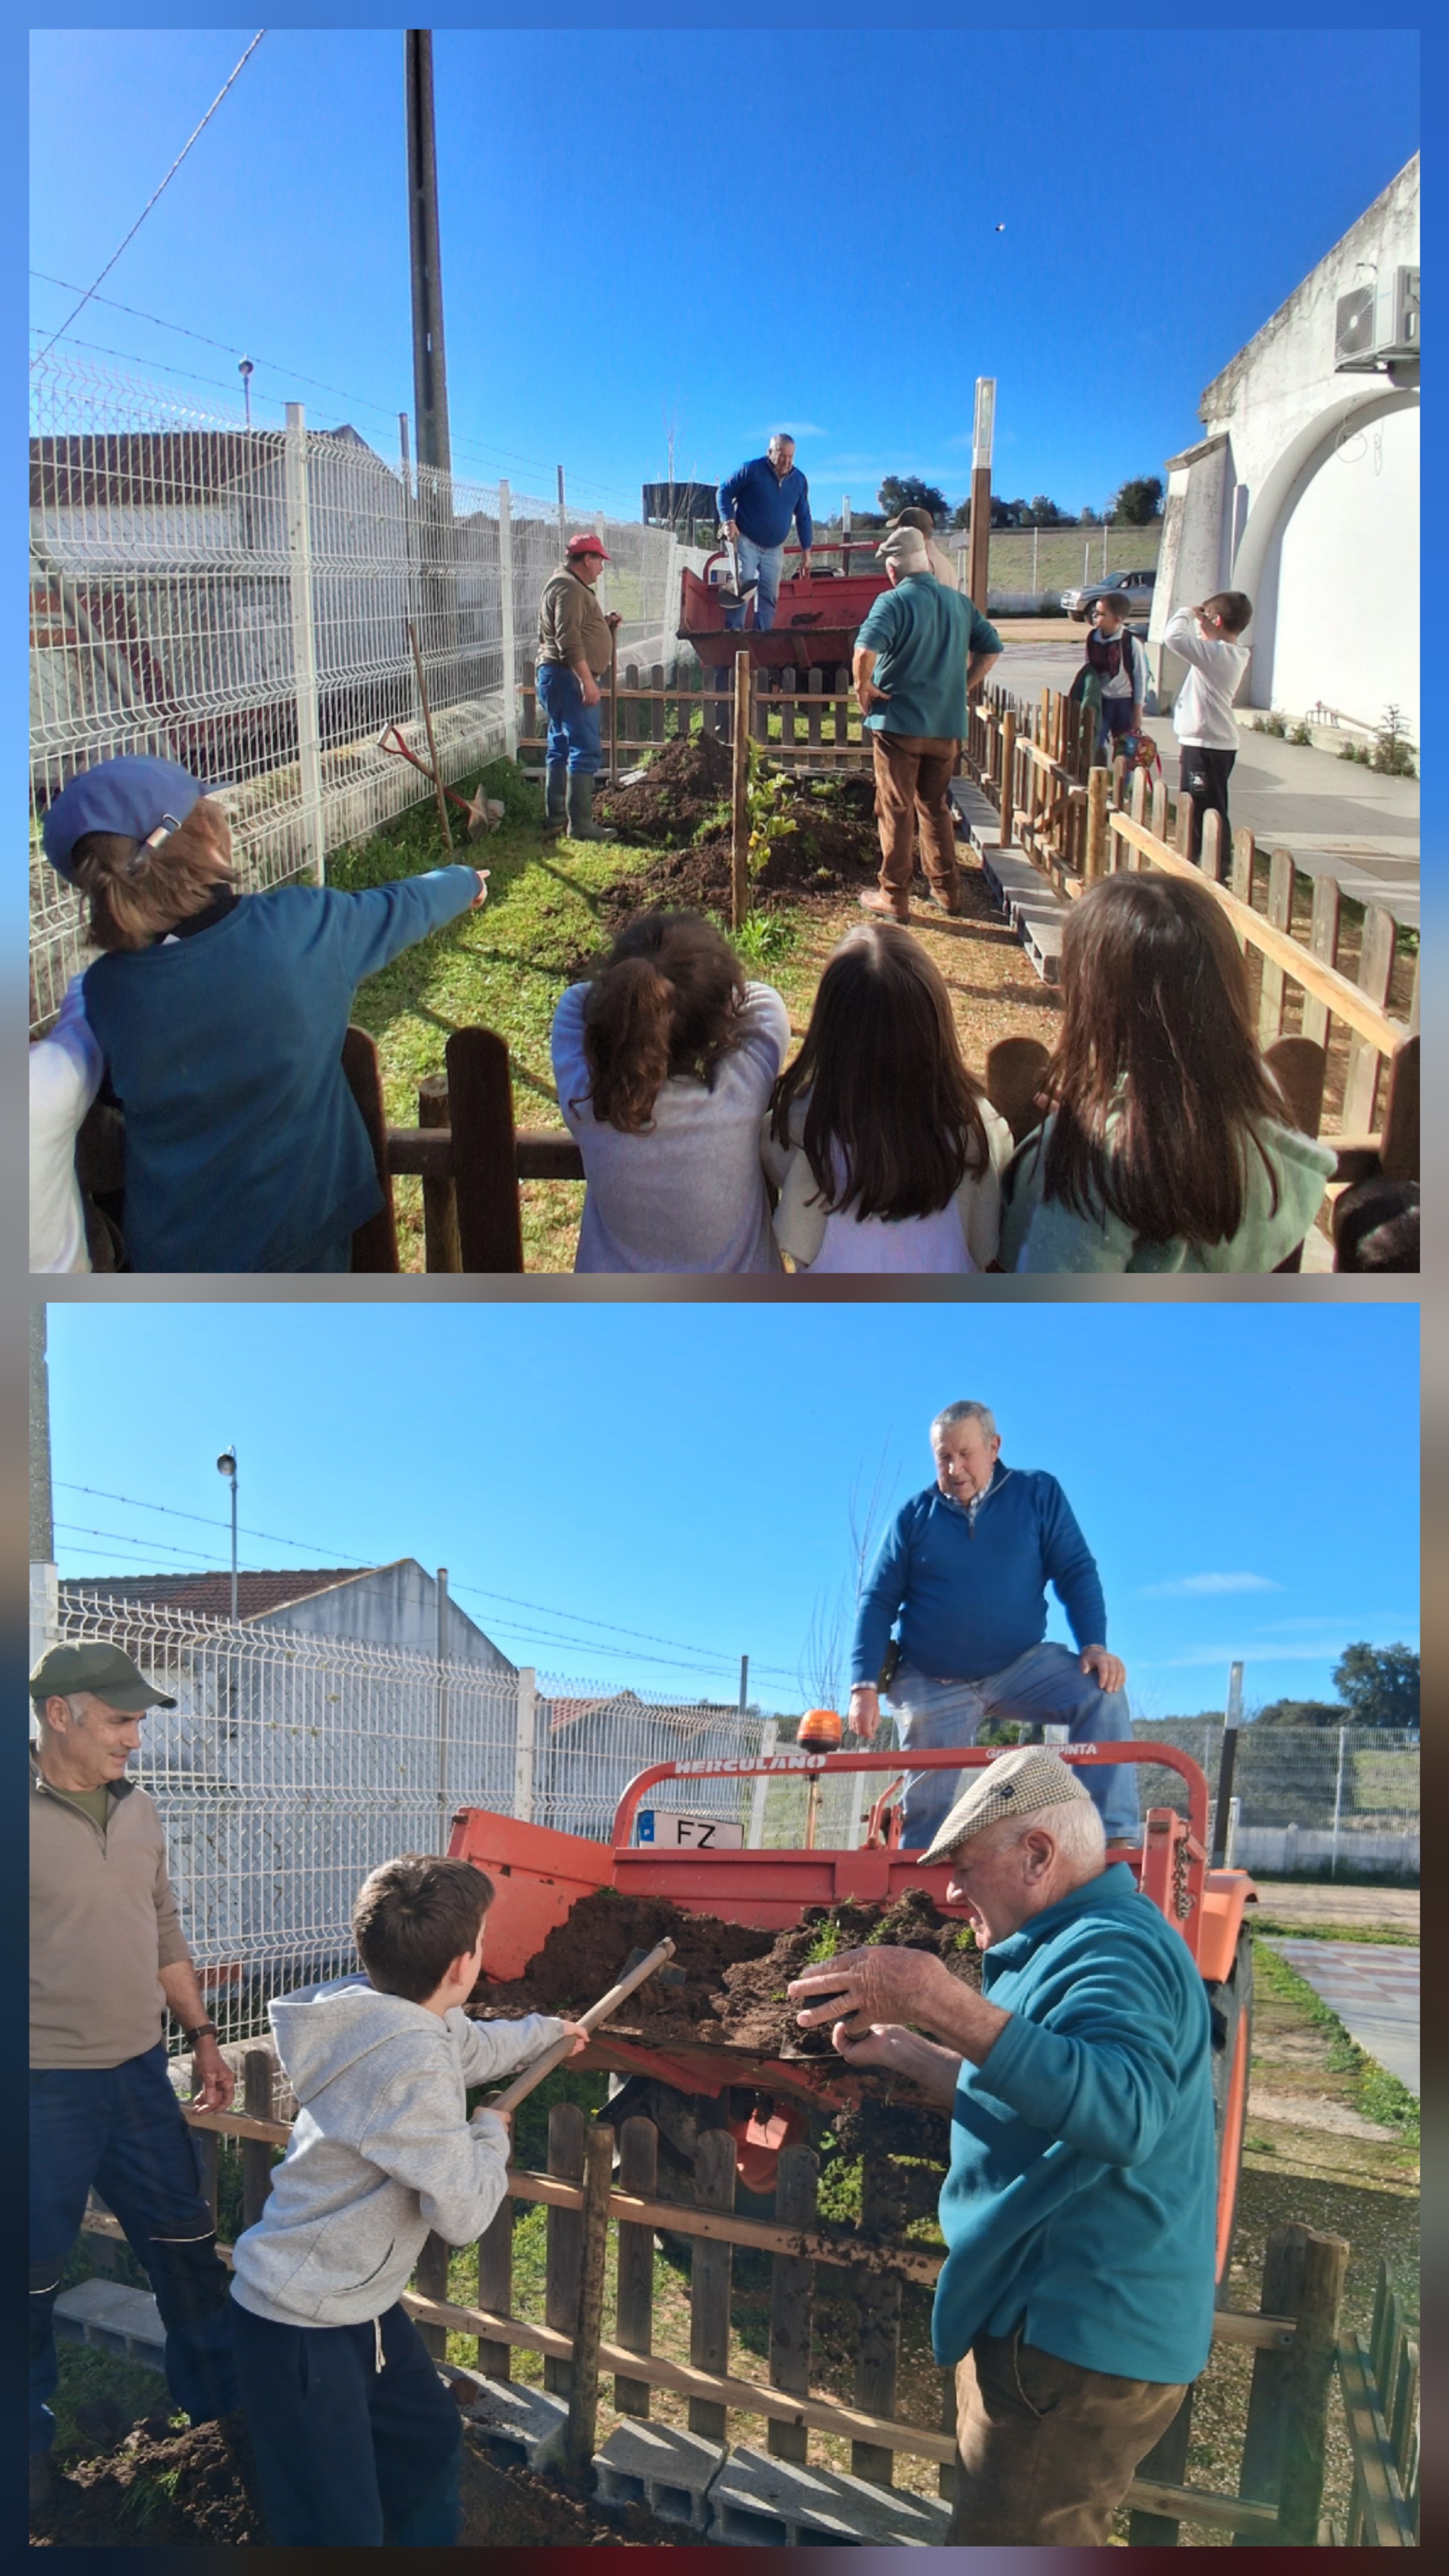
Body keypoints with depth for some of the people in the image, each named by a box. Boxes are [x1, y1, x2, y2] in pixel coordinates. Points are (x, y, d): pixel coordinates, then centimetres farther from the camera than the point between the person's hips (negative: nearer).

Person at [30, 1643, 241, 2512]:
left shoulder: (138, 1810, 6)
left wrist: (201, 2033, 14)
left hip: (140, 2072, 6)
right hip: (45, 2088, -6)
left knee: (188, 2244, 15)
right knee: (35, 2275, 8)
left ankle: (223, 2405, 32)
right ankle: (32, 2444, 29)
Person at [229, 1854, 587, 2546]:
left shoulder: (413, 2018, -3)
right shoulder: (411, 2062, -31)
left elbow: (474, 2046, 22)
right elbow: (464, 2213, -25)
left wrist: (548, 2031, 38)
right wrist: (492, 2134, -6)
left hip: (361, 2303, 10)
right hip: (301, 2327, -10)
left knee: (431, 2444, 24)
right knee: (340, 2531, -3)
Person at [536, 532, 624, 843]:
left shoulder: (571, 586, 21)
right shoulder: (569, 589, -13)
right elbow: (569, 641, -23)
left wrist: (604, 625, 15)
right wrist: (588, 682, -26)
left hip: (561, 678, 11)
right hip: (568, 677, -11)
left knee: (561, 748, 13)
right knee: (585, 750, -12)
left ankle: (555, 819, 18)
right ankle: (580, 825, -13)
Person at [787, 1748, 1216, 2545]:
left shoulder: (1113, 1953, -21)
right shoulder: (1082, 1941, 14)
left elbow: (1120, 2112, -42)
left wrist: (940, 2001, -46)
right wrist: (899, 2048, 18)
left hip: (1076, 2344, -11)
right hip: (1065, 2326, 11)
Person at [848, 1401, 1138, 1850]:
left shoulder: (1038, 1493, 0)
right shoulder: (915, 1515, 1)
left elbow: (1076, 1572, -1)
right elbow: (878, 1602, 1)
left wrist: (1094, 1645, -17)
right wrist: (865, 1686, -9)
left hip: (1021, 1666, 0)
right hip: (933, 1686, 1)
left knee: (1101, 1693, -25)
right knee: (926, 1806, 1)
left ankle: (1113, 1837, -25)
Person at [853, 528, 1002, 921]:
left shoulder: (893, 602, -12)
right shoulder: (958, 603, 8)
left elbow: (866, 650, -27)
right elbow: (991, 648, 15)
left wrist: (863, 687, -12)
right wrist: (965, 686, 14)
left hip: (898, 723, -5)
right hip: (948, 725, 5)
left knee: (896, 811, 3)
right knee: (936, 807, 18)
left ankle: (894, 897, 8)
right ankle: (946, 891, 21)